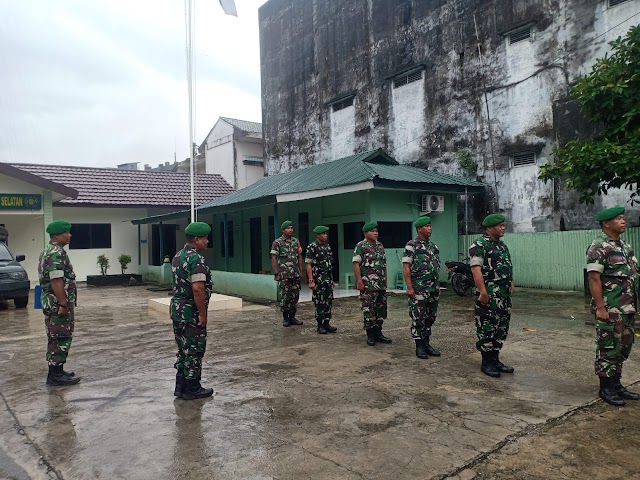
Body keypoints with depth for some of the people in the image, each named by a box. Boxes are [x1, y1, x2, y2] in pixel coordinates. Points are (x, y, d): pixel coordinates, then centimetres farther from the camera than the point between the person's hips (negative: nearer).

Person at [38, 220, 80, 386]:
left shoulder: (49, 252, 16)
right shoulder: (57, 253, -18)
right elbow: (56, 281, -25)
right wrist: (63, 304, -24)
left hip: (53, 302, 11)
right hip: (58, 303, -11)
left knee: (56, 338, 15)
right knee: (61, 338, -4)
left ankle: (56, 372, 23)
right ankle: (56, 375, 2)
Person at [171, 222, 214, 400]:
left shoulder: (178, 256, 11)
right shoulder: (196, 259, -19)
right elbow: (197, 288, -26)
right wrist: (202, 314, -20)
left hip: (177, 309, 9)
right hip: (191, 312, -9)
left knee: (183, 350, 17)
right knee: (194, 351, 3)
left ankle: (181, 386, 25)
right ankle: (192, 389, 13)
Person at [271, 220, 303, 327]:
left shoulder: (296, 241, 10)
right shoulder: (277, 242, -4)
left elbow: (299, 256, 14)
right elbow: (273, 259, -6)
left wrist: (301, 270, 9)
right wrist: (276, 273, -11)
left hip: (295, 274, 5)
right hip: (284, 275, -5)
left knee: (295, 296, 7)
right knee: (285, 297, 0)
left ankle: (292, 317, 18)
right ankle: (285, 318, 11)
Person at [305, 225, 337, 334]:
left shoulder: (327, 246, 11)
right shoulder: (311, 247, -9)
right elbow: (308, 265, -12)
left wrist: (332, 279, 15)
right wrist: (311, 281, -18)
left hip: (328, 279, 6)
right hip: (318, 280, -6)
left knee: (328, 302, 8)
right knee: (319, 303, 0)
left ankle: (326, 323, 17)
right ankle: (320, 325, 10)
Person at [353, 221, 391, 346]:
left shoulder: (380, 246, 16)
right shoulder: (361, 246, -5)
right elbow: (356, 264, -11)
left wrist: (385, 280, 16)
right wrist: (359, 280, -18)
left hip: (381, 284, 7)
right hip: (368, 284, -7)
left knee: (382, 309, 9)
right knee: (369, 310, -3)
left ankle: (378, 333, 20)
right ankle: (370, 335, 7)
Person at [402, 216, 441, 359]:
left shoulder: (433, 245, 13)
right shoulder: (411, 245, -8)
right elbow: (406, 267, -12)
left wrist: (437, 285, 15)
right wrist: (409, 287, -17)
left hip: (433, 289, 7)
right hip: (419, 289, -7)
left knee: (430, 318, 11)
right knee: (418, 318, -1)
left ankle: (426, 344, 21)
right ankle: (419, 346, 8)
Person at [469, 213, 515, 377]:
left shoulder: (502, 245, 17)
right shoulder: (479, 246, -11)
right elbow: (476, 269, -20)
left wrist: (511, 284, 15)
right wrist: (482, 292, -25)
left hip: (504, 295, 9)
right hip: (489, 295, -9)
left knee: (502, 328, 12)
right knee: (487, 328, -2)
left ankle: (495, 360, 22)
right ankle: (486, 362, 8)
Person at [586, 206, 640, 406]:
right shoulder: (599, 247, -14)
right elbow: (594, 279, -18)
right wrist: (600, 308, -21)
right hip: (610, 309, -9)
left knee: (623, 347, 15)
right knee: (608, 348, 1)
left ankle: (616, 384, 27)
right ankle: (606, 388, 12)